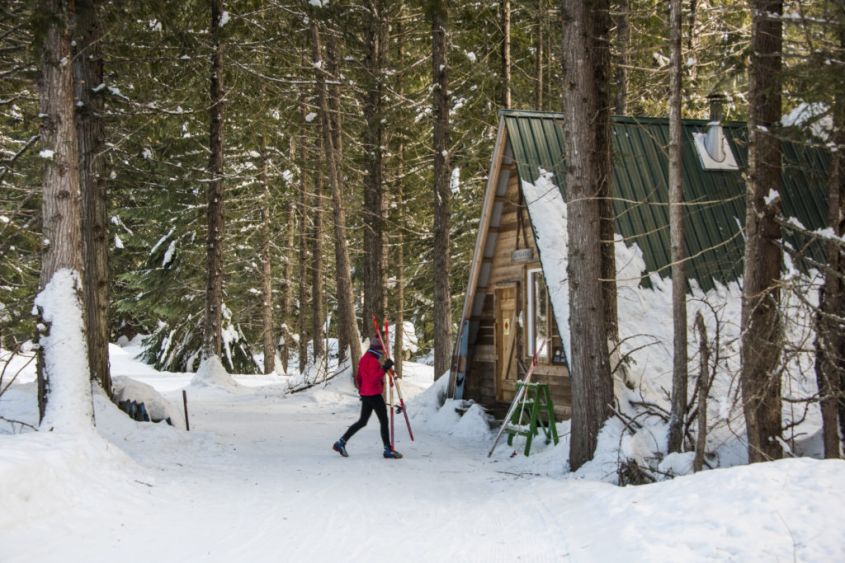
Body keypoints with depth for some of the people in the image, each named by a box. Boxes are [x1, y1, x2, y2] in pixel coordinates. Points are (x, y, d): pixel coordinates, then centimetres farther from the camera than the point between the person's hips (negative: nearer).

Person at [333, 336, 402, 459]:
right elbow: (373, 379, -27)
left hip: (365, 395, 10)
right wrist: (384, 369, -31)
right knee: (384, 421, -3)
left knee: (362, 421, 15)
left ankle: (341, 442, 13)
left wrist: (361, 390, 30)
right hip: (374, 395, -10)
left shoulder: (364, 358, 14)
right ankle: (388, 450, -1)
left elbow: (358, 379, 21)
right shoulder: (373, 360, -17)